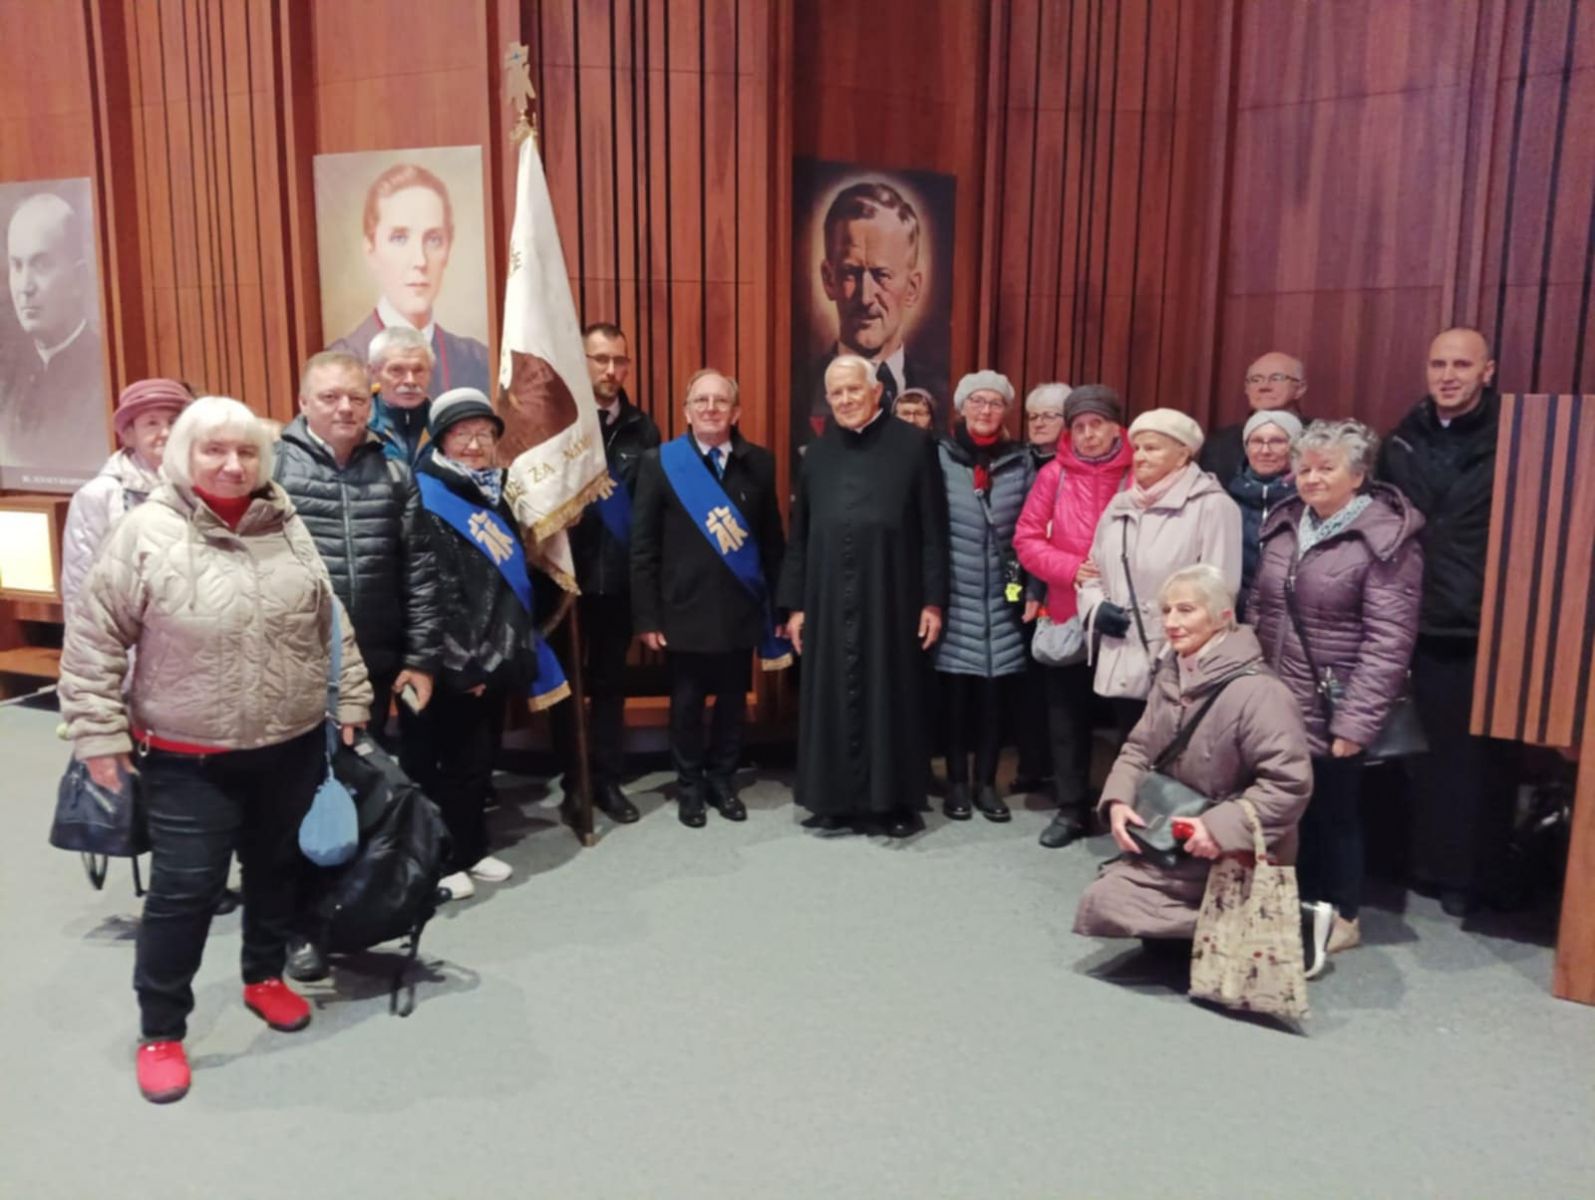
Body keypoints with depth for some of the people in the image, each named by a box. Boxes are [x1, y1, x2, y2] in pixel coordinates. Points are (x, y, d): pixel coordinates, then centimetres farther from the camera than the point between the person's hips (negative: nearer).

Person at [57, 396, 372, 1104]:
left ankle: (265, 976, 41)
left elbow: (330, 622, 9)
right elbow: (94, 638, -6)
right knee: (184, 890, 1)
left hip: (292, 747, 4)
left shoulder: (286, 526, 2)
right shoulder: (146, 532, -11)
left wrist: (348, 701, 10)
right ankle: (160, 1030, 21)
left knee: (277, 869, 18)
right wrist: (98, 730, -7)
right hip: (188, 759, -4)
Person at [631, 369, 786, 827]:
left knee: (733, 702, 13)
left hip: (740, 610, 2)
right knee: (686, 705, 10)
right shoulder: (659, 463, -5)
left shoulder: (759, 462, 2)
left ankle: (723, 780, 32)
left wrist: (779, 604, 3)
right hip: (685, 611, -2)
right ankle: (689, 785, 29)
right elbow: (643, 547, -5)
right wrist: (647, 616, -8)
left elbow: (772, 539, 4)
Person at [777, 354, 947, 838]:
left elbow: (933, 530, -3)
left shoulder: (913, 445, -1)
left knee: (892, 697, 5)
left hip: (892, 597, -3)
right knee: (832, 697, 7)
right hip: (829, 599, 3)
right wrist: (795, 604, 7)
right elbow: (799, 537, 11)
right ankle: (835, 798, 20)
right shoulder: (817, 454, 10)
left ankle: (896, 800, 18)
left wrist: (933, 600, -7)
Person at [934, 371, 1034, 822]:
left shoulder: (1020, 460, 7)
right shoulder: (940, 457, -1)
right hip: (955, 596, -2)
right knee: (956, 692, 2)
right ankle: (957, 782, 16)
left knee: (993, 693, 5)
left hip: (1003, 598, 2)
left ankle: (986, 782, 18)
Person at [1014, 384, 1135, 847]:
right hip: (1068, 615, 2)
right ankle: (1072, 809, 23)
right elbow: (1026, 540, -1)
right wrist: (1072, 568, -14)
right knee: (1067, 715, 10)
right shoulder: (1054, 475, 0)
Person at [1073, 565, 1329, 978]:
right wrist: (1119, 799, -9)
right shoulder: (1170, 677, 3)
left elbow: (1289, 783, -27)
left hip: (1235, 854, -9)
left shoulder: (1256, 691, -24)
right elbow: (1140, 747, 9)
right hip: (1174, 836, 9)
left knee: (1104, 904, -17)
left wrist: (1220, 828, -31)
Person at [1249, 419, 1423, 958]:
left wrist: (1355, 721, -19)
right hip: (1276, 703, 5)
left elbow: (1387, 640, -16)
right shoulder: (1284, 525, 8)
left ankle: (1341, 915, 27)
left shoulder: (1385, 539, -12)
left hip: (1332, 710, -5)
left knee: (1333, 811, 8)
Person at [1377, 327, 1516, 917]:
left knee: (1480, 759, 6)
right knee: (1426, 754, 11)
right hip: (1417, 627, 3)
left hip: (1487, 632, -3)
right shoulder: (1403, 439, 8)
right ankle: (1427, 866, 26)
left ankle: (1471, 877, 20)